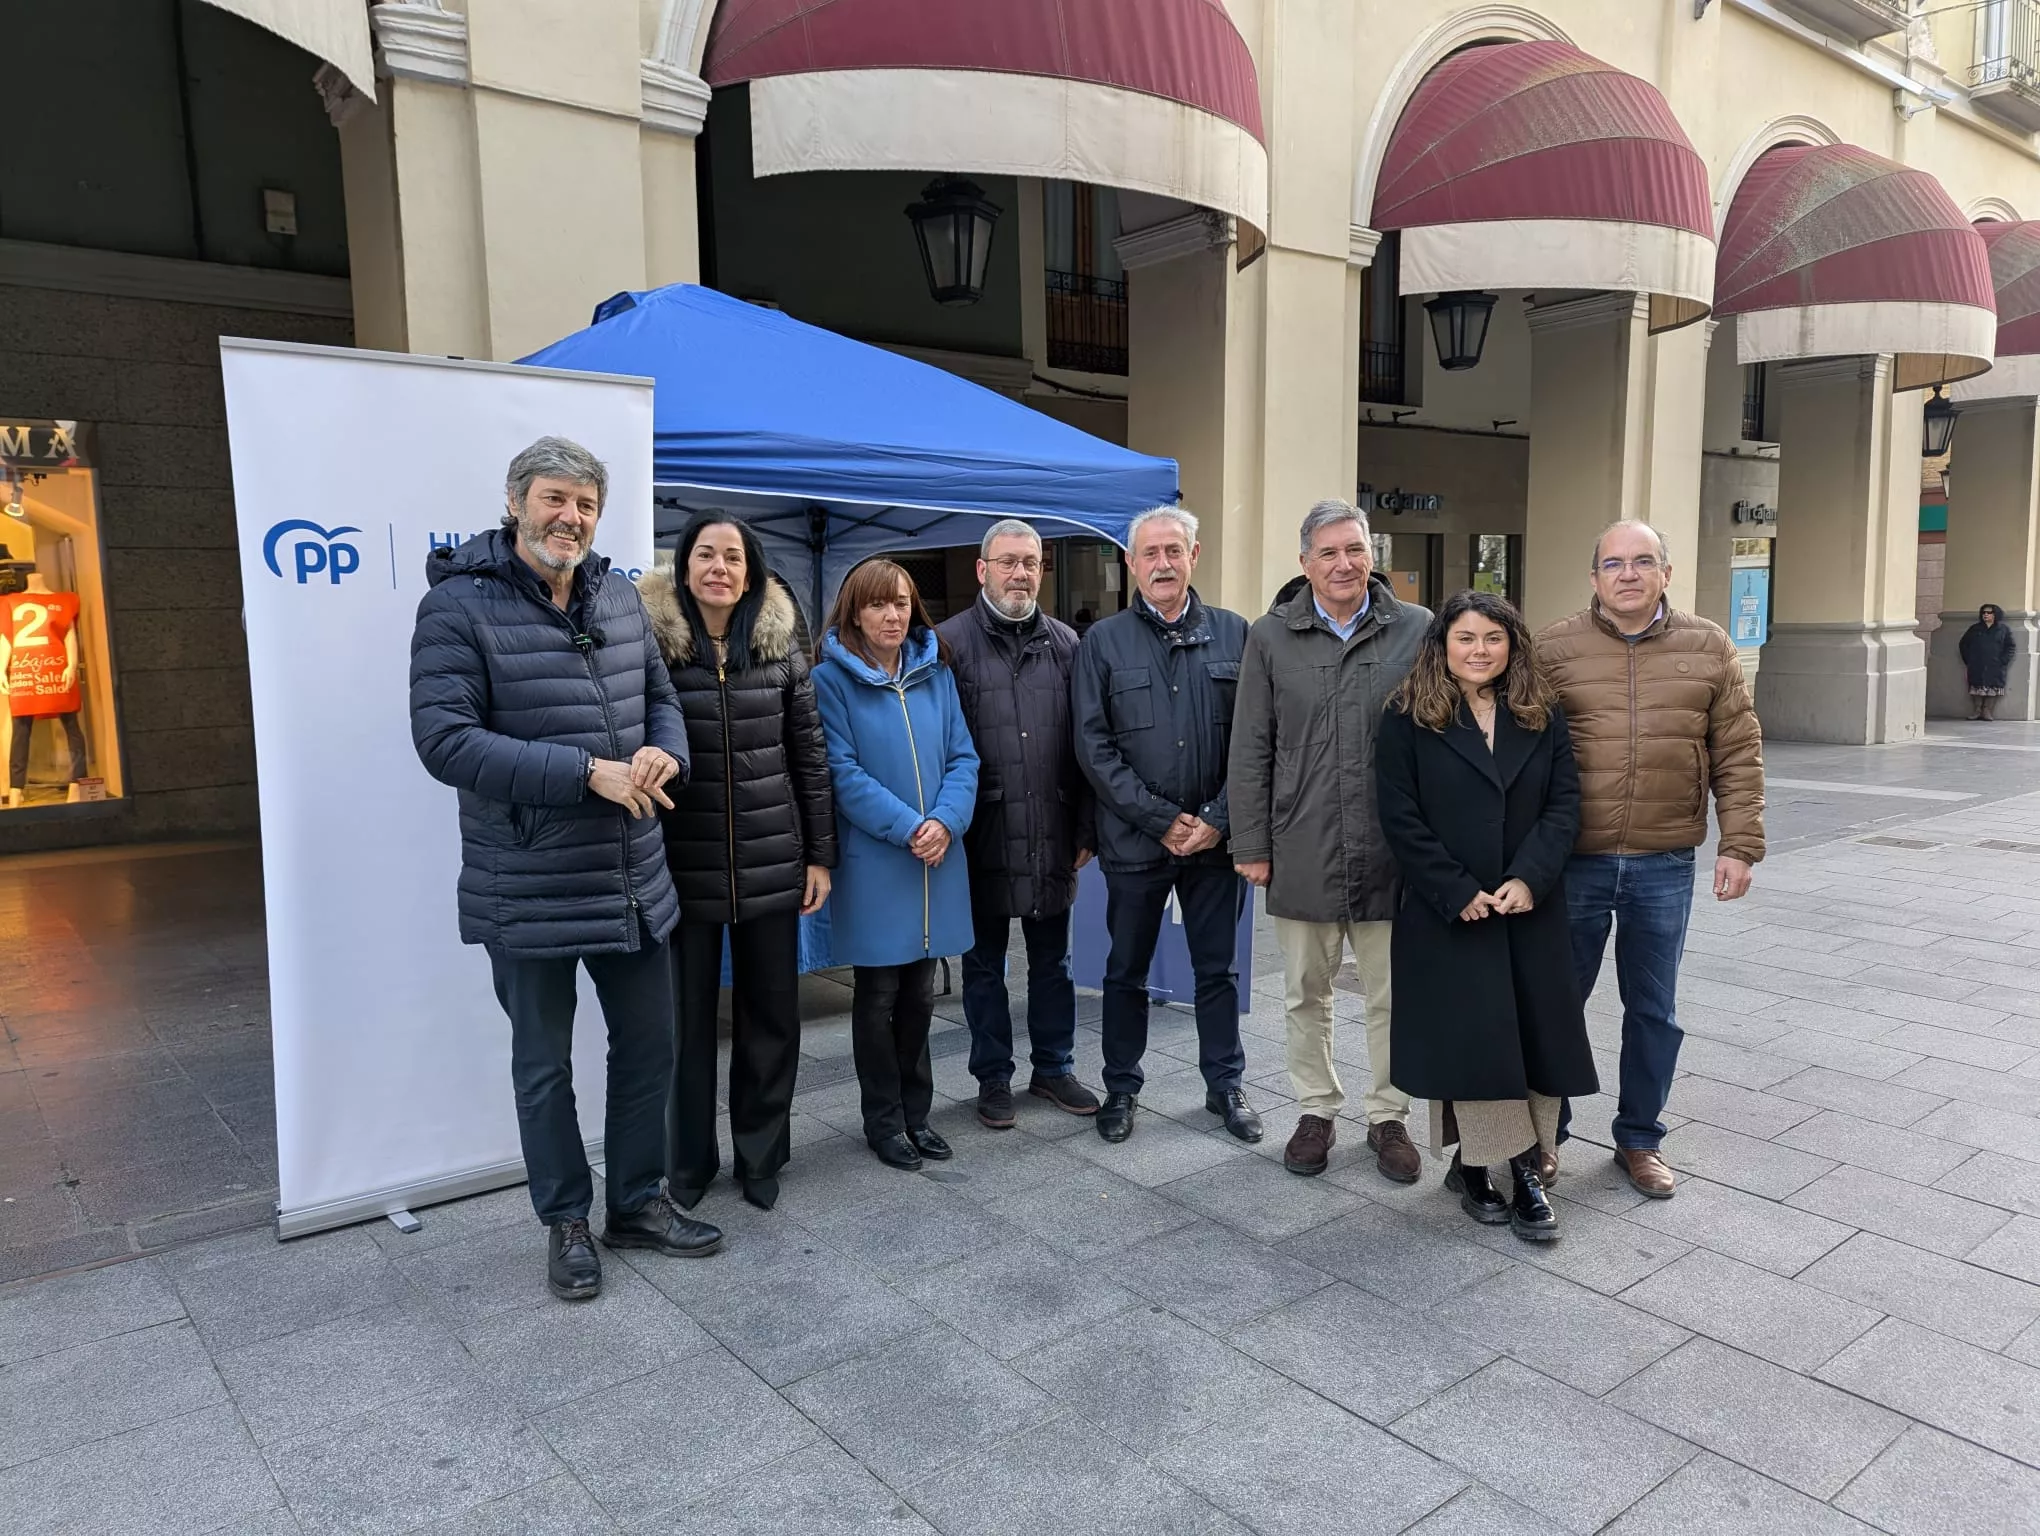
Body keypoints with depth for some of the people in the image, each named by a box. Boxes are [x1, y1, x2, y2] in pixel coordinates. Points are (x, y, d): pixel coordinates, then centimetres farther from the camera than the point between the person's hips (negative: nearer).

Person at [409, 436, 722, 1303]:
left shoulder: (618, 597, 6)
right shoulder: (459, 606, -12)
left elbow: (660, 698, 14)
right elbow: (445, 740, -20)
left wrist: (663, 753, -11)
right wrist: (587, 772, -24)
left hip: (633, 881, 6)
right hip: (528, 893, -5)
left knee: (648, 1048, 16)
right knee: (544, 1066, 12)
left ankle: (637, 1204, 36)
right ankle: (566, 1224, 32)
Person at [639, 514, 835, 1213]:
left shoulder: (780, 644, 3)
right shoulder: (652, 641, -4)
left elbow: (809, 754, 7)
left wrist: (820, 854, 5)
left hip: (772, 862, 2)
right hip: (684, 862, -2)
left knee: (772, 1014, 10)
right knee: (688, 1016, 9)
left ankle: (761, 1156, 28)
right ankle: (688, 1162, 28)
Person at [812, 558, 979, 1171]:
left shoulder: (936, 673, 7)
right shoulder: (833, 679, -7)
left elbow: (963, 757, 3)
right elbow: (843, 773, -12)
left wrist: (945, 822, -13)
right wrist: (907, 829, -18)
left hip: (937, 858, 4)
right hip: (873, 862, -4)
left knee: (920, 992, 14)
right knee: (878, 994, 7)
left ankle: (915, 1112, 28)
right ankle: (884, 1120, 22)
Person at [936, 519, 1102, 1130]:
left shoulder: (1065, 643, 6)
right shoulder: (949, 642, -5)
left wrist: (1085, 828, 5)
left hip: (1051, 841, 3)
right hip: (981, 839, -3)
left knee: (1052, 961, 15)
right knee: (984, 965, 11)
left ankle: (1054, 1068, 31)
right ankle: (993, 1078, 26)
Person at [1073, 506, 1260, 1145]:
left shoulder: (1234, 634, 2)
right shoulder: (1103, 641, -1)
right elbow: (1094, 746, -7)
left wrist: (1218, 820, -10)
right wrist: (1162, 819, -12)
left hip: (1215, 839, 1)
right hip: (1134, 841, -1)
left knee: (1218, 968, 13)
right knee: (1126, 972, 12)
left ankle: (1225, 1084, 29)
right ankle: (1121, 1087, 27)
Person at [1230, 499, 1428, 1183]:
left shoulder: (1417, 631, 0)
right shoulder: (1270, 637, 1)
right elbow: (1250, 750, 2)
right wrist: (1251, 844, -1)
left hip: (1392, 855, 0)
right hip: (1300, 854, 1)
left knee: (1392, 996, 10)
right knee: (1306, 994, 13)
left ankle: (1389, 1117, 27)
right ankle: (1316, 1112, 30)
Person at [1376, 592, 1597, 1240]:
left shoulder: (1541, 716, 8)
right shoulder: (1409, 719, -3)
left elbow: (1565, 803, 1)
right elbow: (1401, 819, -7)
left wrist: (1530, 879, -13)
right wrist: (1459, 893, -13)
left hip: (1532, 911, 3)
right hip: (1446, 914, -3)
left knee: (1534, 1036, 3)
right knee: (1466, 1039, -1)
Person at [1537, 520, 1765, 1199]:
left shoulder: (1707, 648, 4)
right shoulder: (1555, 648, -2)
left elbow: (1738, 754, 4)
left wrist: (1738, 844, -1)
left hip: (1665, 866, 2)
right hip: (1574, 861, -1)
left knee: (1653, 1009, 13)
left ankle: (1639, 1137, 31)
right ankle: (1545, 1134, 27)